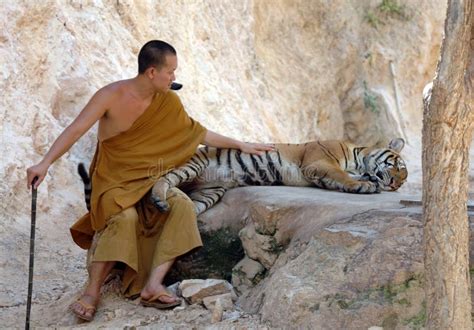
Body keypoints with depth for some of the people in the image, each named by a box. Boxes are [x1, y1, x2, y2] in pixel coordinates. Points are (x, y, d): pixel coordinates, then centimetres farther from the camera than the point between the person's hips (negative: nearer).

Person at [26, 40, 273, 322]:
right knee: (125, 217, -37)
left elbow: (198, 133, 16)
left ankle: (153, 285, -29)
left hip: (148, 179, 5)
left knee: (183, 205, -26)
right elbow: (76, 130, -17)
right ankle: (93, 291, -27)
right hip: (113, 179, -5)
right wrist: (45, 163, -30)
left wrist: (241, 145, 17)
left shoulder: (169, 102, 2)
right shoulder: (112, 96, -12)